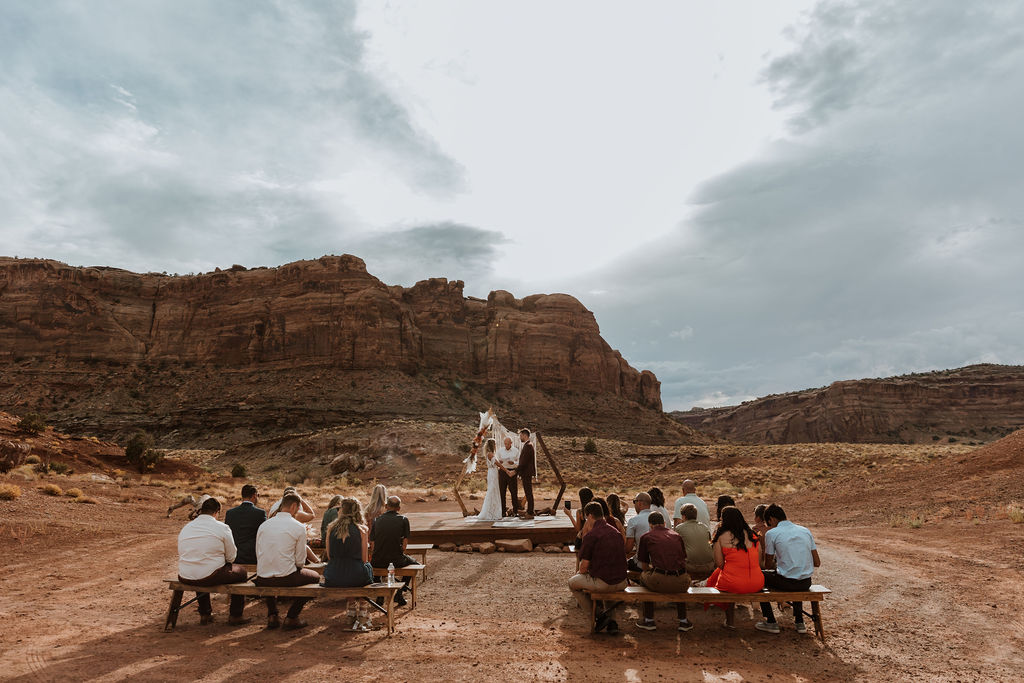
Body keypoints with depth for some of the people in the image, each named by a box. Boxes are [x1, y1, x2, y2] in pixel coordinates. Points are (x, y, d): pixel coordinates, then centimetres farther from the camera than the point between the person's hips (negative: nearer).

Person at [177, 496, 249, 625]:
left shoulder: (185, 528, 9)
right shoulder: (222, 527, -7)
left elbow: (181, 555, 17)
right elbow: (231, 557, -2)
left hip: (185, 578, 6)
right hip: (211, 577, -6)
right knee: (241, 571, 19)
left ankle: (204, 614, 43)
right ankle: (235, 616, 24)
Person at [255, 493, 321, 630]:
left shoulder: (263, 525, 6)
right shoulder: (299, 527, -7)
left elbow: (258, 554, 12)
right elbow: (300, 560, -4)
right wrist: (300, 565, 18)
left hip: (262, 579, 5)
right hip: (286, 578, -5)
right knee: (315, 576, 21)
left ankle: (272, 616, 28)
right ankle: (291, 617, 14)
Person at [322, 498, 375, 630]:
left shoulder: (331, 528, 4)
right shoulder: (362, 529, -2)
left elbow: (329, 556, 11)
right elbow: (364, 559, 0)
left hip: (332, 579, 3)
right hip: (355, 577, -3)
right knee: (368, 568, 30)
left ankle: (352, 614, 41)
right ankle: (362, 618, 34)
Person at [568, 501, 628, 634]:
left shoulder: (590, 535, -12)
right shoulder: (616, 532, 9)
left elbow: (584, 566, -9)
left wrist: (579, 573, 16)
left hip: (602, 582, -7)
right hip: (621, 582, 7)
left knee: (572, 583, 18)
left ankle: (597, 615, 13)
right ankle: (612, 622, 27)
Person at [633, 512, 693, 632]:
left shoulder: (646, 537, 9)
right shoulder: (676, 535, 18)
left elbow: (644, 566, 16)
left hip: (659, 582, -3)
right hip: (681, 584, 3)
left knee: (644, 576, 31)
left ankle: (649, 621, 31)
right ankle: (683, 621, 39)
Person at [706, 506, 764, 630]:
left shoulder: (721, 537, -3)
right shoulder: (752, 535, 8)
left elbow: (719, 564, -4)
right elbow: (759, 562, 11)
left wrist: (714, 544, 10)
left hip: (734, 585, -4)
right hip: (757, 584, 4)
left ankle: (730, 621, 32)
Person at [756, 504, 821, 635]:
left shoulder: (772, 533, -6)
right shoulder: (805, 530, 8)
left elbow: (768, 565, 2)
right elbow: (817, 563, 10)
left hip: (786, 582, -6)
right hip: (806, 583, 6)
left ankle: (771, 623, 18)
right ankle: (799, 622, 38)